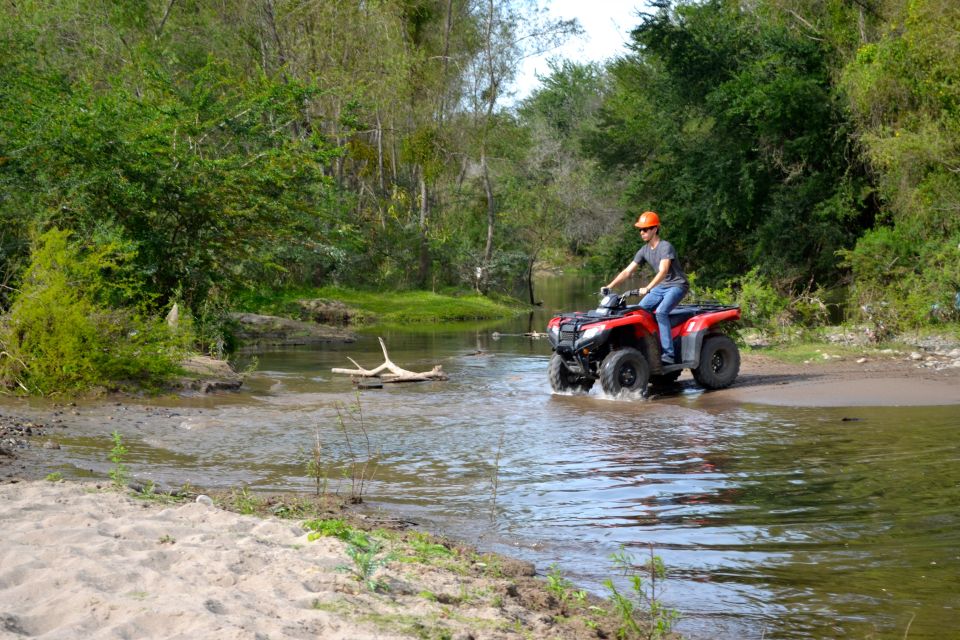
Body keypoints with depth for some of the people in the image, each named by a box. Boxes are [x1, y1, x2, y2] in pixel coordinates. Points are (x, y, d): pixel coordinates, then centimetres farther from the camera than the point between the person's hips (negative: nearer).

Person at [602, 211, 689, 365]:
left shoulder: (666, 247, -19)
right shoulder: (644, 251, 5)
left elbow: (663, 271, -32)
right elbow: (627, 271, 4)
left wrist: (647, 289, -45)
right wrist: (609, 286, -8)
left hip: (677, 285, -8)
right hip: (661, 287, 8)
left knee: (661, 312, -30)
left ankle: (668, 354, -32)